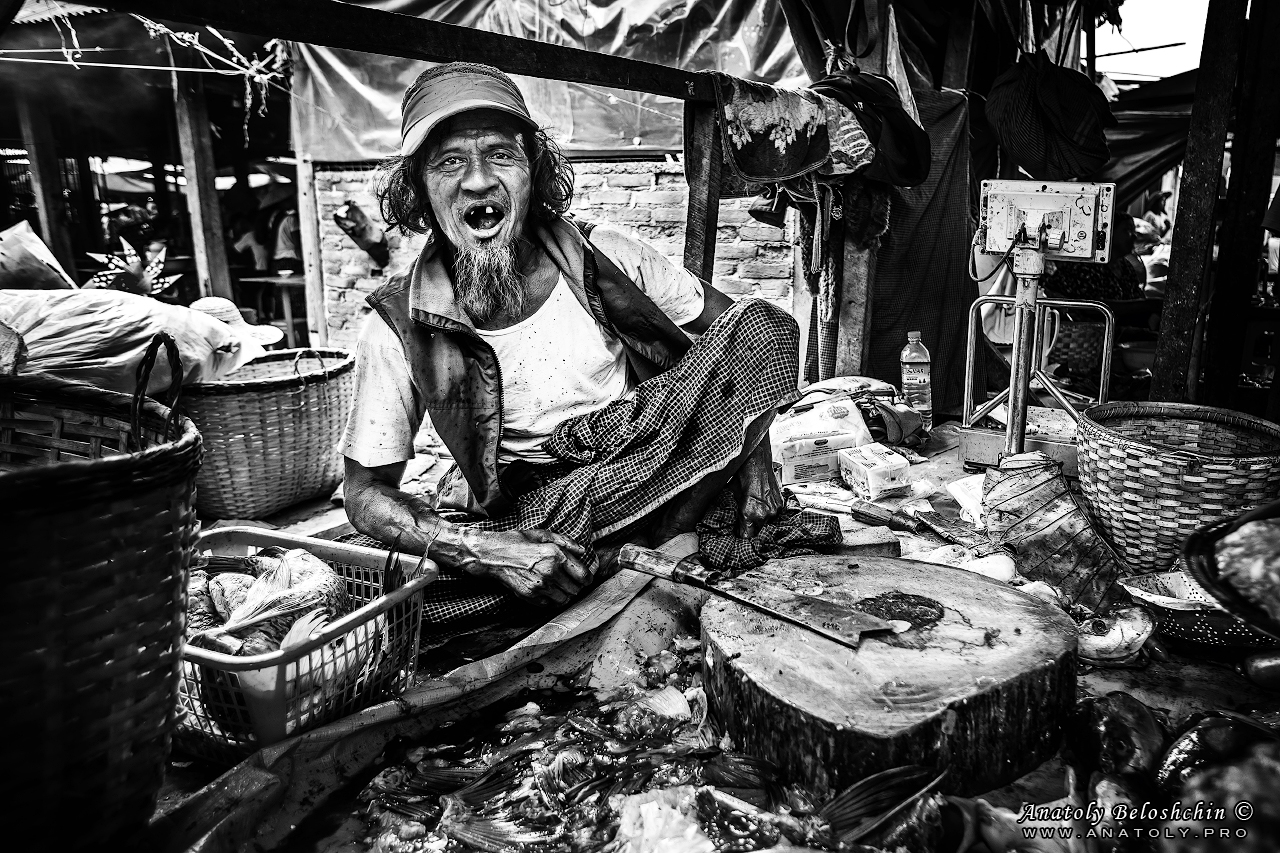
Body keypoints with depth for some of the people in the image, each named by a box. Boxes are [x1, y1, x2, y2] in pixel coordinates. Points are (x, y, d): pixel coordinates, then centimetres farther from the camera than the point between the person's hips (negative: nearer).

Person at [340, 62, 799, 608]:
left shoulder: (603, 258, -8)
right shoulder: (398, 326, -11)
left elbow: (738, 326, 3)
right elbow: (365, 492, -7)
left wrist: (750, 451, -12)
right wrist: (483, 547, -25)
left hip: (659, 470, 2)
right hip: (525, 516, -1)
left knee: (761, 327, -14)